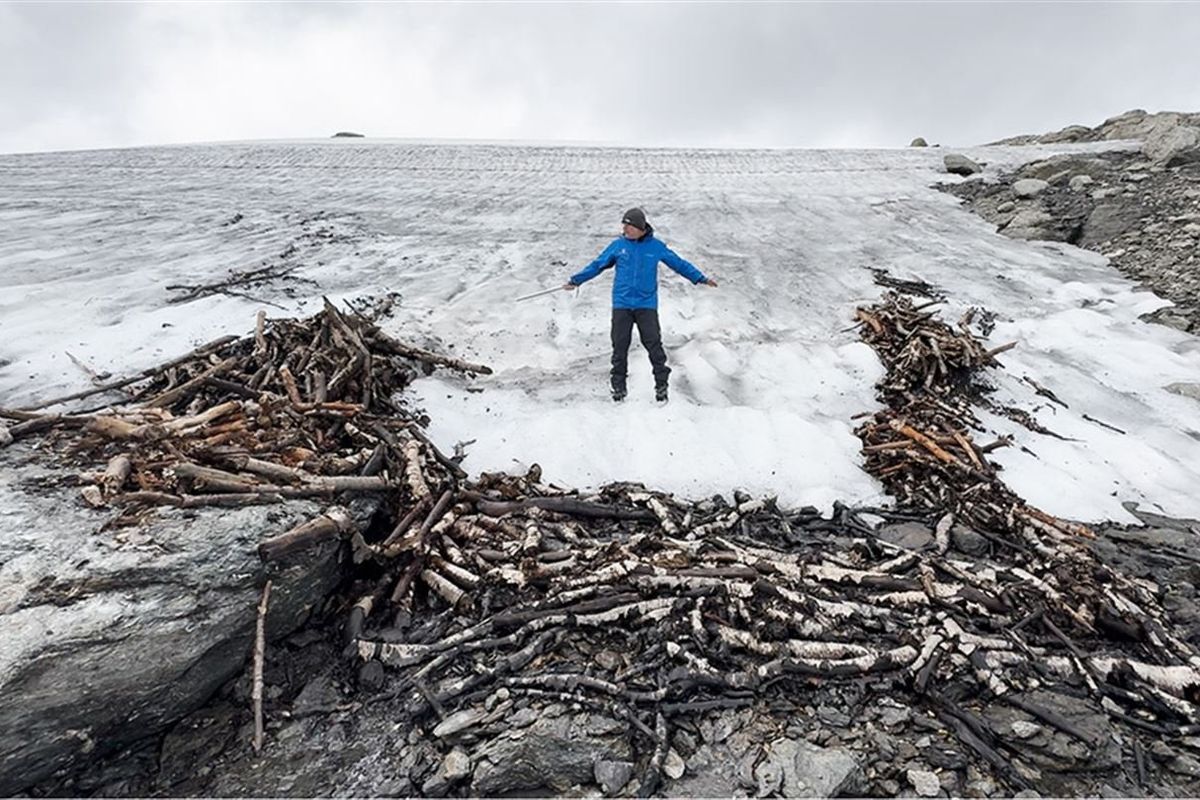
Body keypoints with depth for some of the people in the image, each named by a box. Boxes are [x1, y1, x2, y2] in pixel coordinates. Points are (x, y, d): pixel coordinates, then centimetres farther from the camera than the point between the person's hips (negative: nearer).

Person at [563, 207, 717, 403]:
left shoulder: (656, 246, 4)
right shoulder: (618, 245, 6)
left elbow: (679, 264, 13)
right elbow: (597, 265, 13)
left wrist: (701, 278, 13)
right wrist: (575, 280, 11)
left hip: (647, 305, -1)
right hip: (621, 304, 1)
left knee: (654, 344, -5)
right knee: (620, 345, 3)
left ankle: (661, 385, 8)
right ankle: (618, 386, 16)